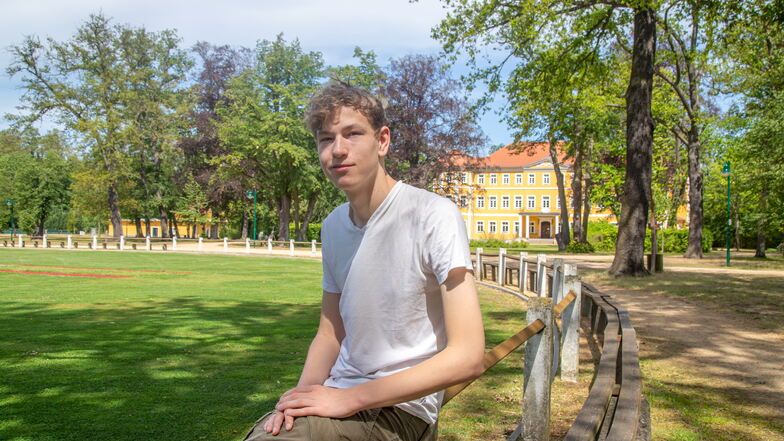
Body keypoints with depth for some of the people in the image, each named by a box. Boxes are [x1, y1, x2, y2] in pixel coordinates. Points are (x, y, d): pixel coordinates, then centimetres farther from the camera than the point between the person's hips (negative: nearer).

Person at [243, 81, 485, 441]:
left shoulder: (434, 216, -16)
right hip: (340, 392, 6)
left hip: (401, 408, -6)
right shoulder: (332, 226, 7)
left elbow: (468, 357, -21)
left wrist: (349, 398, -20)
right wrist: (305, 390, -9)